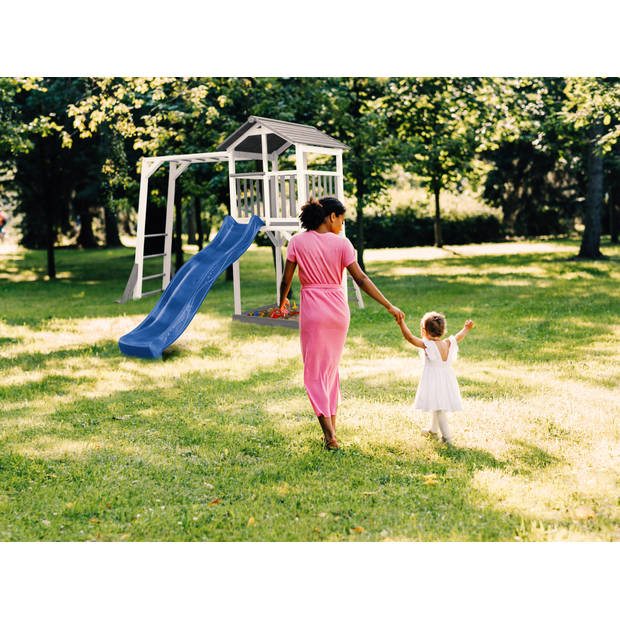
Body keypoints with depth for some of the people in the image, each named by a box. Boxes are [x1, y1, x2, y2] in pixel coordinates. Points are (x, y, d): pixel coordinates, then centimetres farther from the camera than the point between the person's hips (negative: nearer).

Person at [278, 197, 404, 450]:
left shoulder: (298, 242, -4)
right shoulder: (341, 243, -4)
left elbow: (286, 279, 0)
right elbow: (361, 280, -7)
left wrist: (282, 302, 20)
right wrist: (389, 307, -3)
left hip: (312, 310, -2)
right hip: (338, 309, 2)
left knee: (315, 373, 4)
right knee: (331, 368, 19)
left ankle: (330, 436, -4)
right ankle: (332, 429, 22)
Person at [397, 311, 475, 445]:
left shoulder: (427, 345, -17)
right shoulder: (448, 344, 1)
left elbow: (410, 337, -24)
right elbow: (458, 337, 20)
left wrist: (401, 323, -23)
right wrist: (466, 328, 36)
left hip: (433, 380, -7)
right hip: (447, 379, 7)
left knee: (438, 408, -4)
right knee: (437, 407, 24)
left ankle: (446, 437, -8)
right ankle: (433, 430, 42)